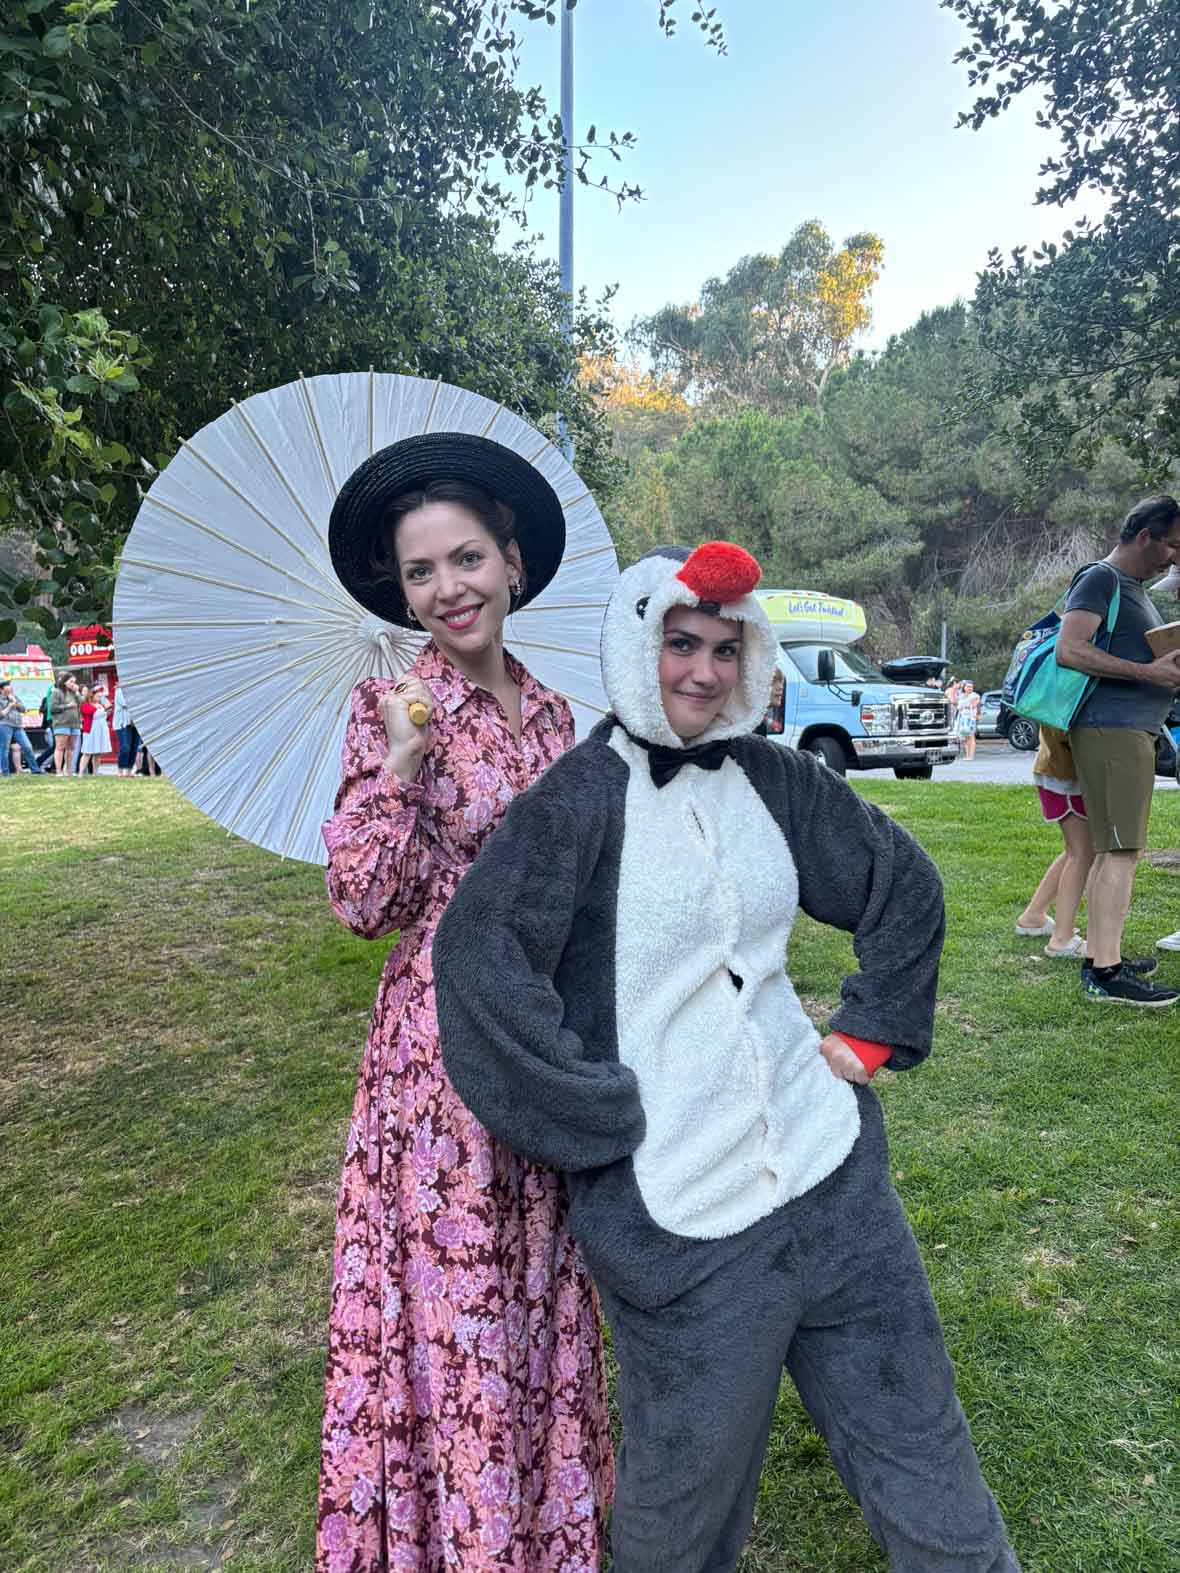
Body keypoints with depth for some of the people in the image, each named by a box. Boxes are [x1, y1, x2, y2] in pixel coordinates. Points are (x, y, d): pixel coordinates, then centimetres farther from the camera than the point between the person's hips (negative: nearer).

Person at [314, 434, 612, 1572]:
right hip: (445, 1041, -5)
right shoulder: (390, 709, -9)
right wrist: (400, 766, -24)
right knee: (453, 1299, 8)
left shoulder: (551, 713, 6)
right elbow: (360, 902, -13)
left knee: (541, 1288, 19)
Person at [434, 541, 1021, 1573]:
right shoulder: (581, 797, -12)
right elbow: (479, 959, -19)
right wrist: (609, 1115, -16)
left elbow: (905, 884, 15)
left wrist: (870, 1032, 8)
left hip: (833, 1171, 5)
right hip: (682, 1213, -4)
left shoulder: (771, 779, 4)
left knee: (917, 1439, 19)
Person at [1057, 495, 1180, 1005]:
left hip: (1134, 731, 10)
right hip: (1111, 729, -10)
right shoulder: (1100, 579, -7)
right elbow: (1069, 651, -20)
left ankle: (1098, 961, 18)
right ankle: (1107, 973, -11)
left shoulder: (1135, 588, 25)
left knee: (1111, 851, 11)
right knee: (1121, 850, -13)